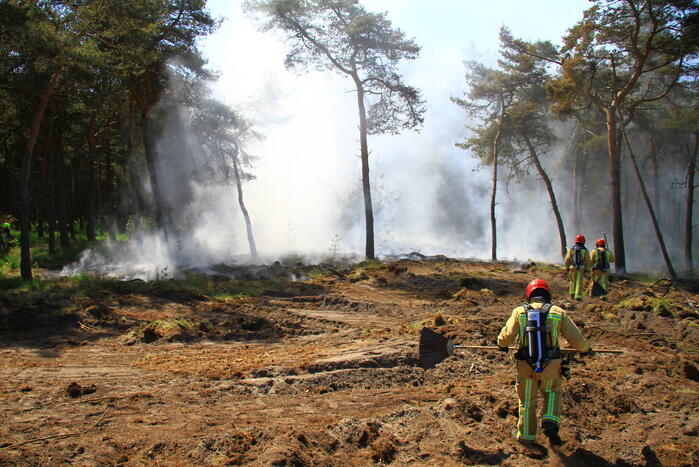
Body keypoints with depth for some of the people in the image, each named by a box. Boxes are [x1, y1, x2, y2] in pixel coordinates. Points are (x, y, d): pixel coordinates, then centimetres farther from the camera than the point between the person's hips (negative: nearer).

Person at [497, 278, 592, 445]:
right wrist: (585, 349, 25)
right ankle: (550, 422, 8)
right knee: (553, 391, 28)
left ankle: (526, 436, 31)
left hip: (526, 367, 0)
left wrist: (502, 345, 17)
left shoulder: (519, 312, 0)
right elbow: (576, 338, 5)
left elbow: (506, 337, -6)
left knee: (527, 400, 18)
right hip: (551, 366, 0)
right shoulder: (558, 312, 1)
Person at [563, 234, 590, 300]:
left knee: (573, 281, 18)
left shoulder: (571, 249, 1)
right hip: (581, 268, -1)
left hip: (572, 268, 1)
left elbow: (567, 259, -1)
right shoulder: (585, 250, -2)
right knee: (579, 282, 0)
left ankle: (572, 293, 11)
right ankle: (578, 296, -5)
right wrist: (587, 270, 2)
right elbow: (587, 261, -3)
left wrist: (567, 268, 8)